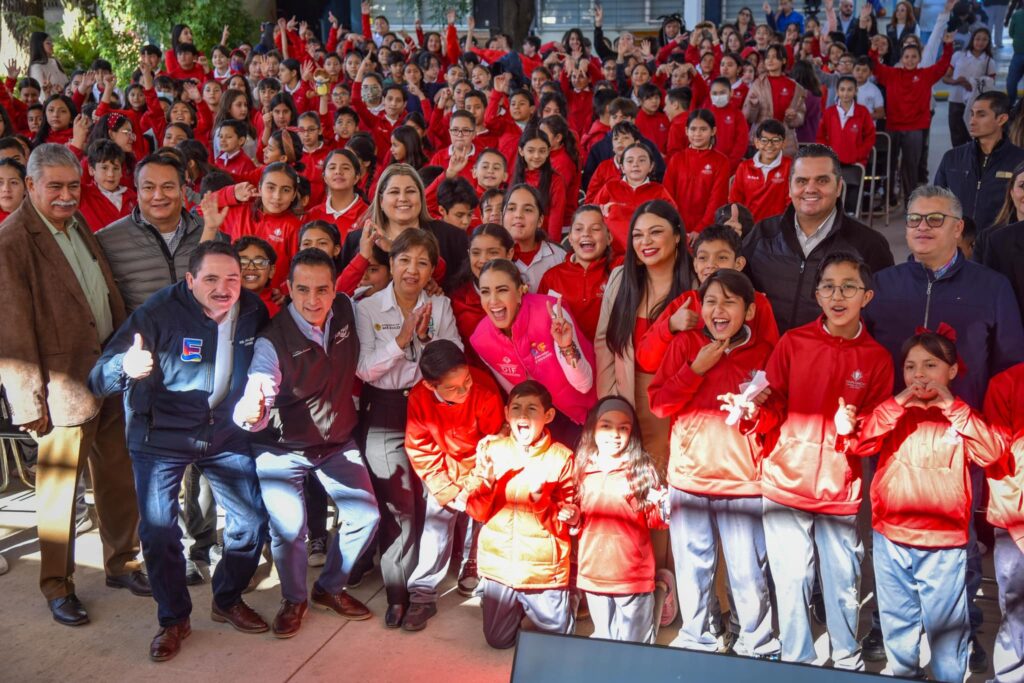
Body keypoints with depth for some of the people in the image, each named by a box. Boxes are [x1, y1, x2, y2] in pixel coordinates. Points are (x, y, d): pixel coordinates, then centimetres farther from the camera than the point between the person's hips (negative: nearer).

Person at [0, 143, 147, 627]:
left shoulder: (77, 224, 10)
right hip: (64, 383, -7)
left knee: (119, 478, 16)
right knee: (59, 487, 5)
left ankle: (122, 563, 33)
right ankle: (57, 586, 22)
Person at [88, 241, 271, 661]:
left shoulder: (253, 311, -8)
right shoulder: (159, 312, -20)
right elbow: (99, 379, -26)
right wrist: (126, 367, -47)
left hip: (226, 434, 4)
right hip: (162, 437, -3)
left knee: (253, 519, 4)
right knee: (159, 530, -6)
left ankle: (228, 601, 28)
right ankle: (173, 619, 17)